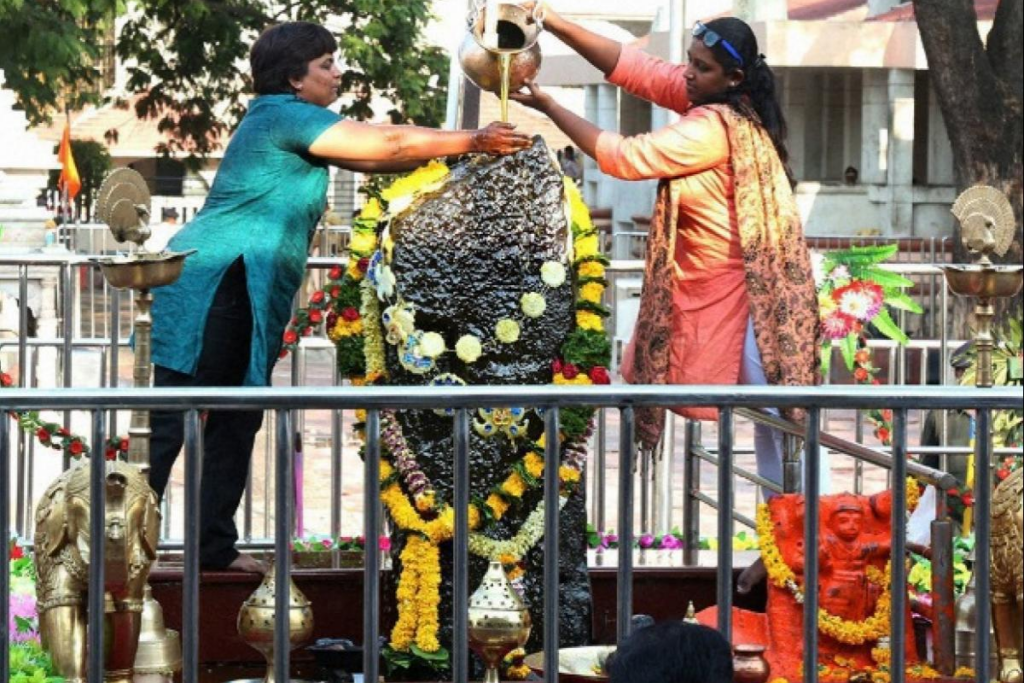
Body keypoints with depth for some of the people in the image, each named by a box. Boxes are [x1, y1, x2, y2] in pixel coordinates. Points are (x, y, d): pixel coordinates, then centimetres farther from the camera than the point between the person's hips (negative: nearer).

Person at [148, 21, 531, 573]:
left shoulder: (289, 124, 21)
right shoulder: (285, 116, -9)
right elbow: (388, 144, -13)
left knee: (236, 421, 10)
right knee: (170, 422, -10)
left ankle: (214, 545, 12)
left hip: (238, 297, 10)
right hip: (213, 286, -10)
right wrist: (474, 142, -6)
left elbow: (377, 157, 18)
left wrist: (457, 149, 9)